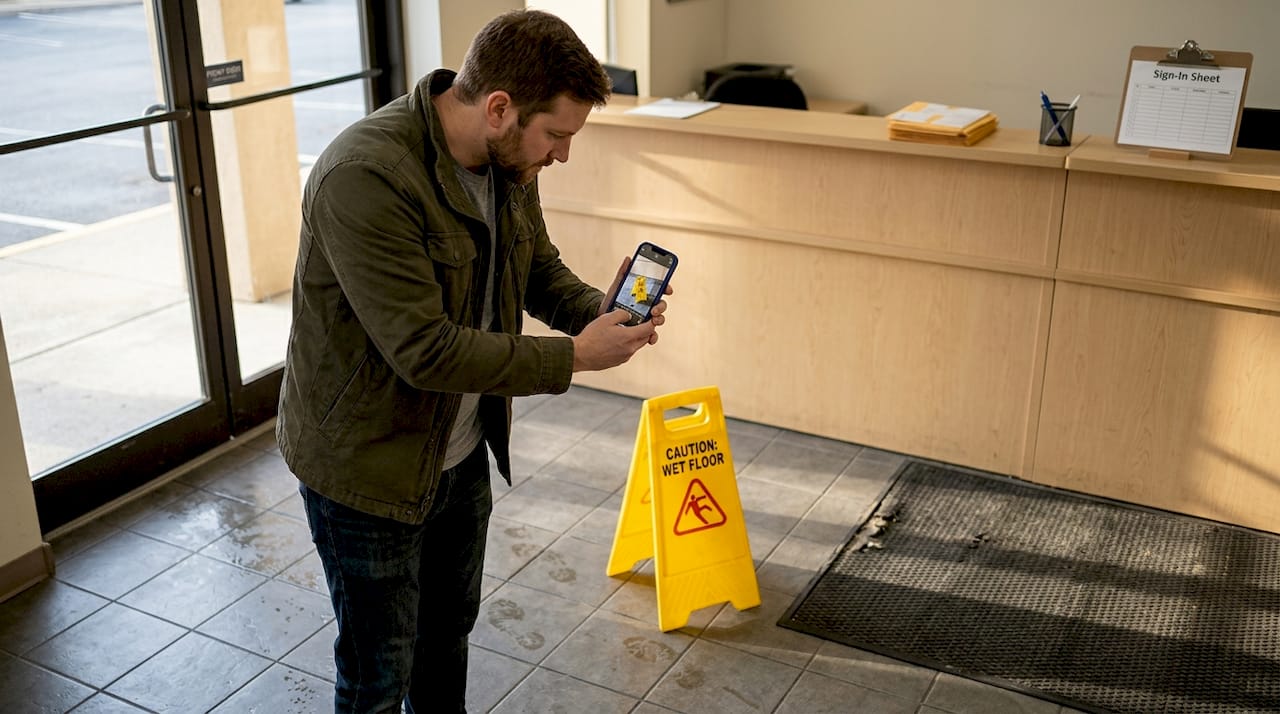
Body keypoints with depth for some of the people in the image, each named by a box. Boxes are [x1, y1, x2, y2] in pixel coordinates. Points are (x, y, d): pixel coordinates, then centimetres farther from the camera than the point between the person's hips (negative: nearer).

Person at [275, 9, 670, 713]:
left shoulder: (508, 158, -6)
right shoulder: (365, 177, -32)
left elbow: (540, 266, 9)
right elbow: (425, 350, -33)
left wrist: (598, 309, -12)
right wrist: (573, 356, -27)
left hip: (462, 451, 8)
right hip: (366, 463, -7)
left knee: (449, 629, 27)